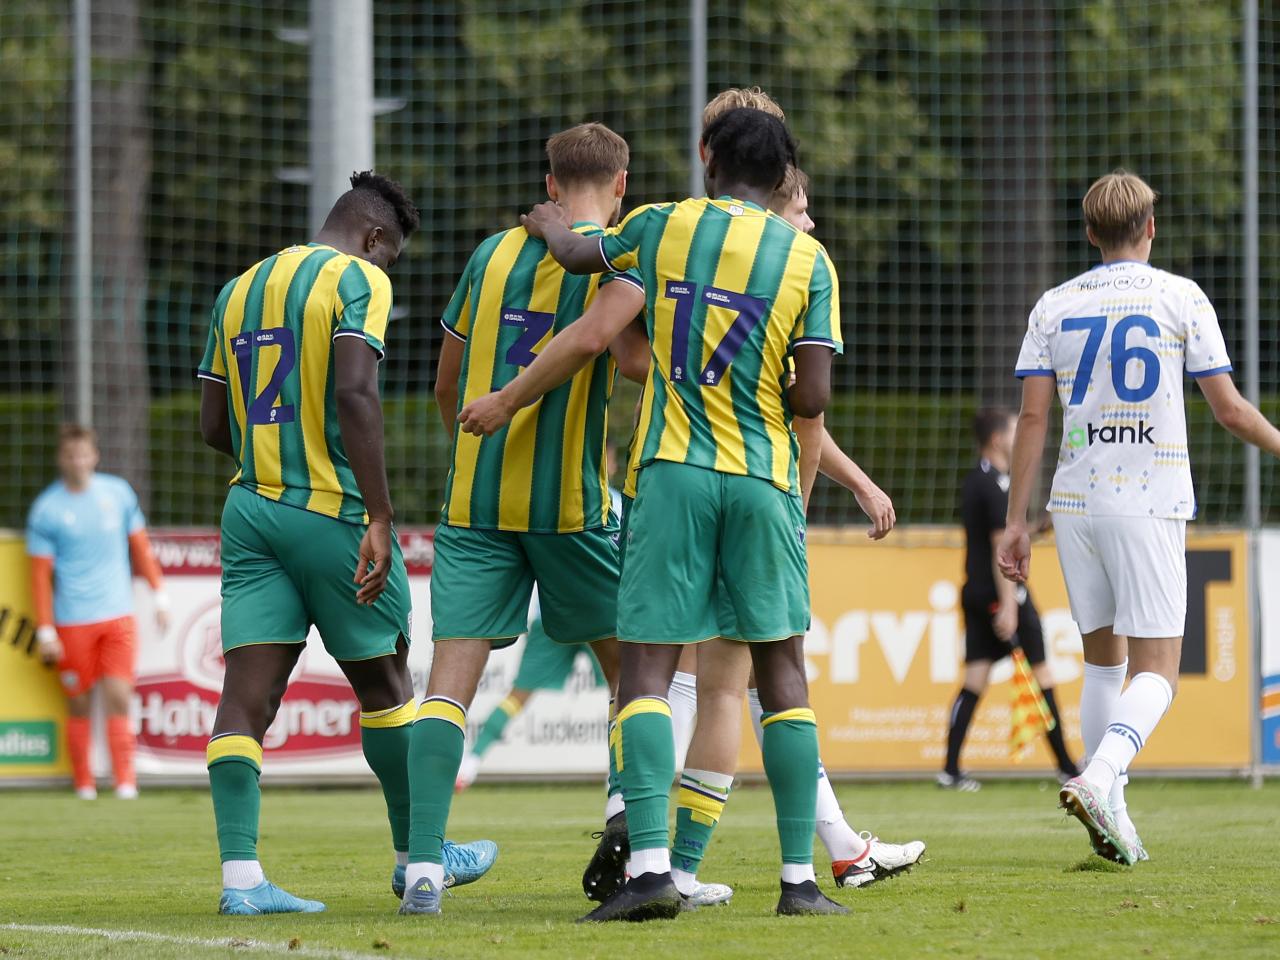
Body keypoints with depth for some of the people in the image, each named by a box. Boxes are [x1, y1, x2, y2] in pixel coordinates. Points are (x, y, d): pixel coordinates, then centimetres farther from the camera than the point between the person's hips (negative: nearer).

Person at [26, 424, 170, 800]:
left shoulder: (118, 492, 5)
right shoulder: (46, 508, -3)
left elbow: (140, 546, 16)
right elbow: (40, 573, -1)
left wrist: (159, 595, 13)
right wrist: (45, 631, -5)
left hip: (118, 617, 2)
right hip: (72, 623, -2)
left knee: (118, 699, -8)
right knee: (79, 705, 2)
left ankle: (125, 782, -7)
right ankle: (84, 784, 12)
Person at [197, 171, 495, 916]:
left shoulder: (240, 289, 15)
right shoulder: (356, 279, -5)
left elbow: (215, 427, 16)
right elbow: (356, 394, -20)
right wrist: (380, 516, -21)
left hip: (252, 510, 5)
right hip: (332, 512, -5)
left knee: (247, 696, -3)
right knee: (385, 684, 12)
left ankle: (240, 875, -12)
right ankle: (417, 853, 23)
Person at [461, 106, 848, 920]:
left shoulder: (662, 226, 3)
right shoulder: (808, 258, 2)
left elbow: (580, 256, 24)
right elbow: (813, 396, -4)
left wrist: (553, 227, 46)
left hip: (674, 470, -1)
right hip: (764, 479, 1)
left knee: (648, 667, -2)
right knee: (782, 667, 8)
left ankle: (650, 866, -16)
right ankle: (801, 877, 5)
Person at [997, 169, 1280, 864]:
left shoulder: (1054, 306, 8)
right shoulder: (1180, 297, 0)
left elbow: (1032, 418, 3)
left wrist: (1015, 521, 6)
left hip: (1075, 500, 4)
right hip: (1150, 498, -4)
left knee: (1103, 657, 16)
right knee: (1156, 670, -4)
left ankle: (1111, 812, 12)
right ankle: (1098, 780, -28)